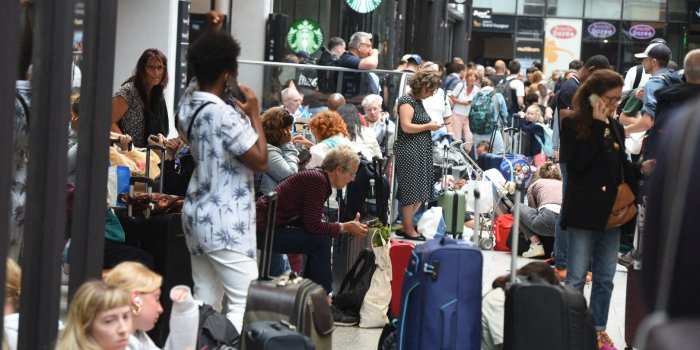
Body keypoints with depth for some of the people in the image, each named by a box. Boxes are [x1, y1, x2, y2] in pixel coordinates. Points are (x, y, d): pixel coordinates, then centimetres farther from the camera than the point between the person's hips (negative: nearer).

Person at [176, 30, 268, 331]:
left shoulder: (188, 100, 4)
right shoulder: (224, 115, -21)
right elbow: (260, 161, -15)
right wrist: (254, 113, -7)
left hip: (197, 214, 9)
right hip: (225, 224, -9)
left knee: (205, 303, 10)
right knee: (245, 302, -5)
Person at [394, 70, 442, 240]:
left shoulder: (418, 101, 17)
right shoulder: (407, 101, -12)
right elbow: (406, 126, -20)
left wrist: (431, 125, 10)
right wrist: (428, 126, -13)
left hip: (421, 151, 10)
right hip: (409, 151, -10)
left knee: (419, 193, 9)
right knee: (411, 190, -4)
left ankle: (404, 226, 16)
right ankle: (409, 230, 2)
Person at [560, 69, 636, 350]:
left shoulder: (616, 127, 11)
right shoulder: (573, 125, -7)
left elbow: (624, 168, 17)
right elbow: (578, 162, -20)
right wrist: (598, 126, -17)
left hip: (612, 211, 6)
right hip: (584, 212, -6)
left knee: (605, 278, 11)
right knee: (576, 277, -1)